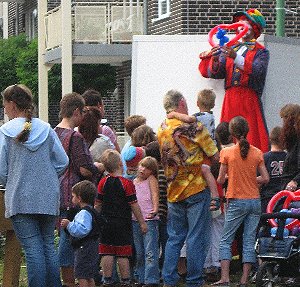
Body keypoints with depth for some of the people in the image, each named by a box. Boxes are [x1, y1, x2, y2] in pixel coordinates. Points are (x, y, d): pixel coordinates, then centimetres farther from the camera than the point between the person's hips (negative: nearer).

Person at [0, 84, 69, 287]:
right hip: (49, 198, 4)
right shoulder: (46, 129, 3)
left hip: (20, 199, -4)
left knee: (32, 248, -3)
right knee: (49, 245, 11)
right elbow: (62, 162, 3)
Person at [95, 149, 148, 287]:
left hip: (106, 223, 3)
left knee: (107, 253, 6)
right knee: (123, 255, 2)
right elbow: (134, 205, -10)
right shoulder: (127, 183, -11)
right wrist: (142, 222, -1)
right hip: (123, 223, -3)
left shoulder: (103, 182, 0)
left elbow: (97, 204, 5)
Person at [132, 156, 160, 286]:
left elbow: (155, 194, -11)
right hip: (135, 220, 6)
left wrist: (155, 209, -26)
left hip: (149, 219, -6)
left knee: (150, 252, -11)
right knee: (138, 253, 11)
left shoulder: (151, 179, 1)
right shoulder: (133, 182, 17)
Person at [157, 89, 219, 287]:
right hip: (197, 189, -6)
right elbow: (215, 156, -9)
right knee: (196, 237, 0)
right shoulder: (192, 126, -11)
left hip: (174, 191, 6)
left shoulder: (161, 130, 7)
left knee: (174, 238, 12)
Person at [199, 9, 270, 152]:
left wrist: (236, 58, -24)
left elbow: (258, 71, -13)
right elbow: (214, 74, 10)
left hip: (249, 100, -4)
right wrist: (215, 60, -12)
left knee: (252, 138, -9)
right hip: (230, 100, 4)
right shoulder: (229, 50, 20)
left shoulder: (260, 52, 7)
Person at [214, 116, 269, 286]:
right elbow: (265, 178, 1)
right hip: (255, 201, 3)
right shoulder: (257, 153, 1)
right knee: (249, 242, 5)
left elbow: (220, 180, -3)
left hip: (237, 202, -3)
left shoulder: (227, 152, -7)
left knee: (226, 240, 6)